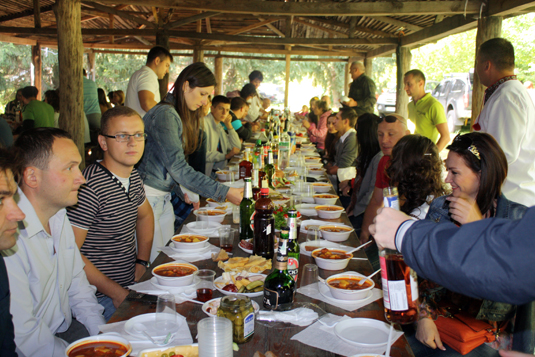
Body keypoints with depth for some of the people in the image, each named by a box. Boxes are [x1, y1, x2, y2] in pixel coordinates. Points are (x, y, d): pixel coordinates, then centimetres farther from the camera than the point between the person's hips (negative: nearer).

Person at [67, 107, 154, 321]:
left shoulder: (134, 178, 6)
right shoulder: (89, 187, -21)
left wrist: (142, 262, 11)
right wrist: (117, 293, -16)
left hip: (131, 286, 8)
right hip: (102, 299, -8)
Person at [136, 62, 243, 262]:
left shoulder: (182, 116, 12)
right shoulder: (164, 114, -18)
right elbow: (178, 168, -24)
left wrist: (183, 193, 8)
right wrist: (224, 193, -24)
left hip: (164, 197, 9)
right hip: (147, 197, -9)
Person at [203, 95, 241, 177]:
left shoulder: (219, 126, 18)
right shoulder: (204, 123, -10)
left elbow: (237, 148, 19)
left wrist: (229, 125, 11)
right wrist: (226, 156, -12)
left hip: (220, 171, 9)